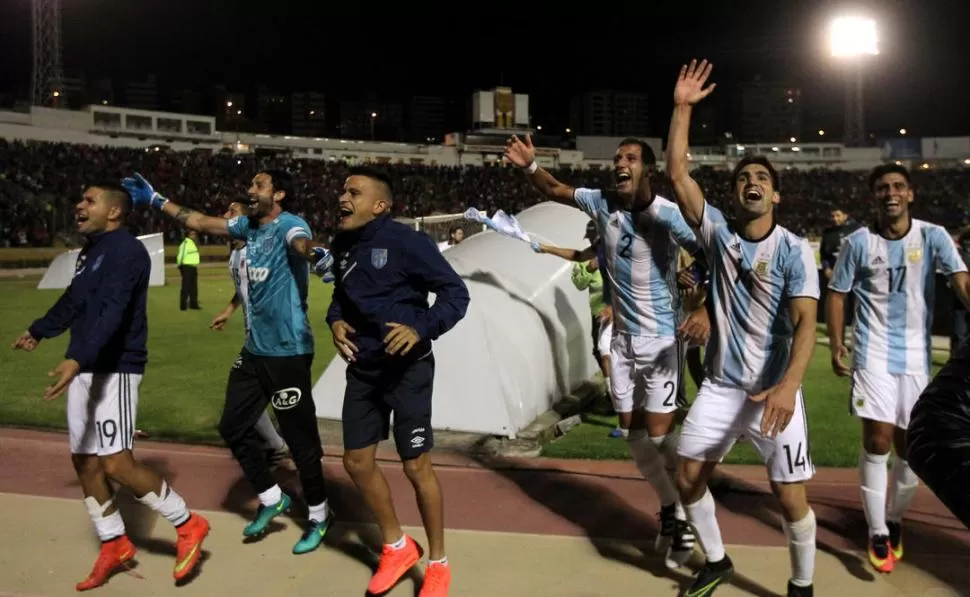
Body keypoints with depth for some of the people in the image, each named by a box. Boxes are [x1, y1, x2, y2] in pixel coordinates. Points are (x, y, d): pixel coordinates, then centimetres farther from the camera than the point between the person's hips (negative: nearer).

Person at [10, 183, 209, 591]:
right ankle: (114, 545, 27)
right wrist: (39, 331, 46)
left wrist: (77, 359, -38)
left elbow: (112, 314, -27)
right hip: (85, 370, 9)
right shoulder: (90, 251, 14)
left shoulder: (126, 251, -14)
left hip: (114, 369, -9)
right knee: (85, 461, 12)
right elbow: (73, 301, 31)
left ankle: (187, 525, 4)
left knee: (117, 464, -14)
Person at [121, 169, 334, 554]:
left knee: (299, 436, 0)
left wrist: (316, 252, -63)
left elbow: (301, 243, -40)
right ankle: (272, 500, 33)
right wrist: (156, 201, 23)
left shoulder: (288, 225, -16)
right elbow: (202, 223, 21)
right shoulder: (248, 225, 9)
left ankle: (318, 516, 20)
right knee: (233, 426, 16)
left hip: (287, 351, -9)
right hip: (254, 348, 9)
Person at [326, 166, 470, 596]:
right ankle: (397, 547, 34)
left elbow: (455, 292, -15)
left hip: (407, 368, -7)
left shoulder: (406, 242, -17)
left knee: (416, 466, 0)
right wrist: (335, 321, -2)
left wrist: (421, 329, -29)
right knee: (357, 461, 11)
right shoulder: (343, 245, 4)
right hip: (363, 369, 7)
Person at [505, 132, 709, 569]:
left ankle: (685, 515, 15)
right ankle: (669, 508, 31)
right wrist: (530, 166, -9)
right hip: (623, 338, 5)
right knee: (634, 434, 11)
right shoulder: (601, 203, -3)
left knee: (659, 433, -8)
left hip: (661, 337, -5)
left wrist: (706, 311, -33)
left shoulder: (668, 214, -18)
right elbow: (553, 192, 10)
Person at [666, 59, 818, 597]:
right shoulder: (718, 232, 0)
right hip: (719, 385, 4)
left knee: (791, 498, -2)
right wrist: (682, 107, -11)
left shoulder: (794, 250, -9)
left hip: (773, 390, -3)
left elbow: (804, 322, -19)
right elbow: (677, 173, -7)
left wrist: (789, 384, -34)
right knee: (687, 478, 8)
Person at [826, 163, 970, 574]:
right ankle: (878, 534, 7)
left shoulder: (933, 237, -2)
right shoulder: (858, 242, -2)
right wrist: (836, 345, -2)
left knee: (909, 447, 9)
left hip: (916, 355, 2)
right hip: (873, 353, -1)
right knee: (877, 442, -7)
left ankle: (894, 521, 32)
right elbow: (837, 293, 5)